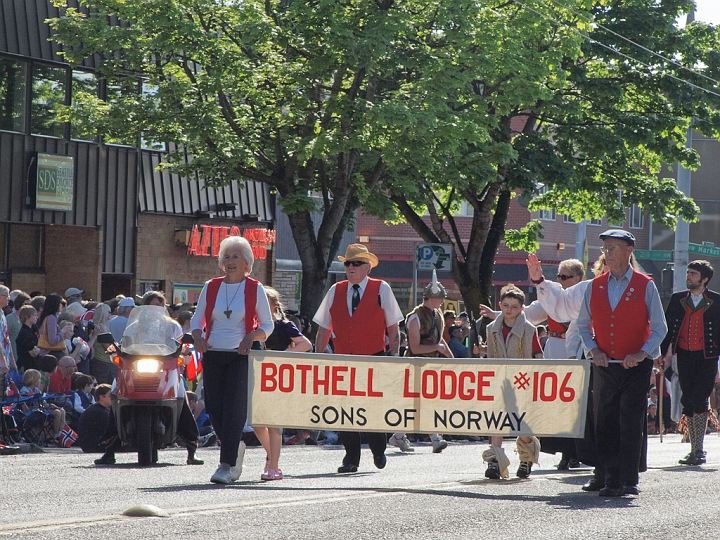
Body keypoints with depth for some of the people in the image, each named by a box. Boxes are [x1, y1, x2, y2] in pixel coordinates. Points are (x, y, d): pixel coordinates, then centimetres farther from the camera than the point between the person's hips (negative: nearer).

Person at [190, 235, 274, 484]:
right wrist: (198, 337, -6)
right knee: (214, 408, 2)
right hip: (213, 354, 3)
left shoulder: (254, 289, 3)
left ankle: (226, 465, -11)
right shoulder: (211, 287, 10)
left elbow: (267, 324, 6)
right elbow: (197, 318, 15)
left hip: (240, 356, -3)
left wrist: (252, 337, -14)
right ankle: (236, 447, 29)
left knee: (233, 408, -11)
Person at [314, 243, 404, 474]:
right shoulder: (335, 291, 10)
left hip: (374, 360, -3)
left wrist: (394, 357, -2)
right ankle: (351, 458, 8)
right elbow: (324, 329, 14)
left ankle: (378, 452, 21)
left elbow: (393, 327, 4)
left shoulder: (381, 289, 2)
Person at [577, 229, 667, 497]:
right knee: (605, 424, 1)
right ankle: (611, 479, 6)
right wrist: (593, 349, -2)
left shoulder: (645, 286, -1)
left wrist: (642, 354, -12)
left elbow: (659, 328, 1)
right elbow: (583, 324, 15)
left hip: (636, 367, -3)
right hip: (605, 365, 3)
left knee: (631, 424, -8)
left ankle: (629, 480, -3)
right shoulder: (595, 286, 9)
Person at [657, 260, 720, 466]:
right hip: (684, 356, 4)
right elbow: (667, 327, 11)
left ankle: (698, 450, -10)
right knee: (688, 403, 6)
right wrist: (662, 353, 5)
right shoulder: (678, 300, 10)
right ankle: (695, 450, 15)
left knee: (700, 401, -13)